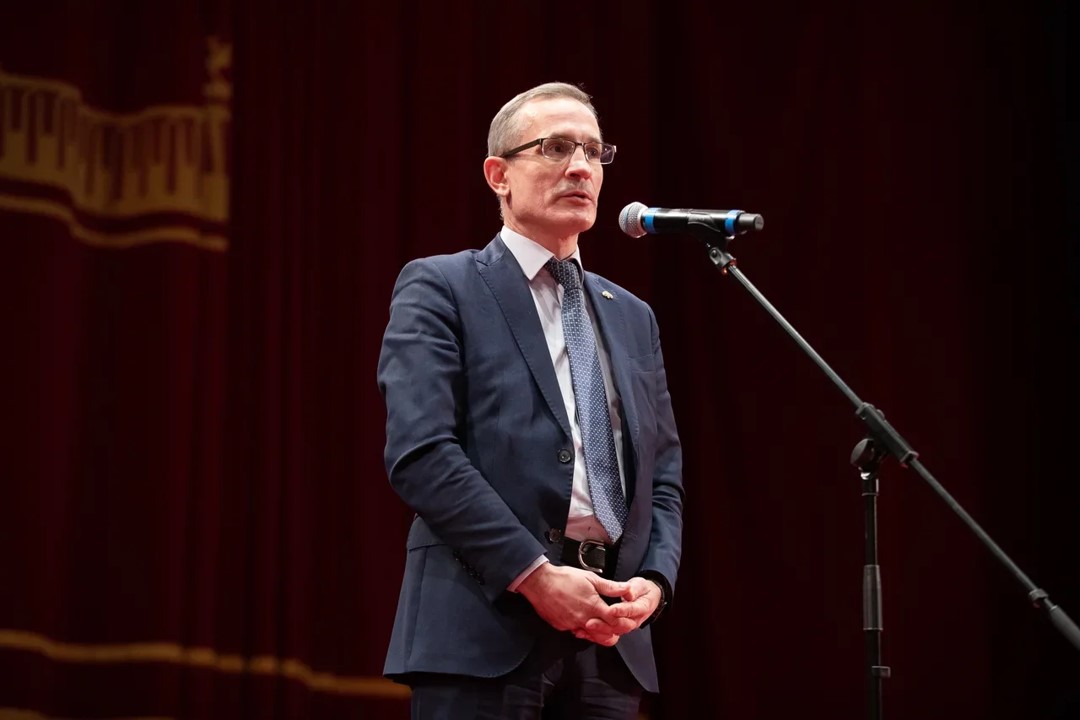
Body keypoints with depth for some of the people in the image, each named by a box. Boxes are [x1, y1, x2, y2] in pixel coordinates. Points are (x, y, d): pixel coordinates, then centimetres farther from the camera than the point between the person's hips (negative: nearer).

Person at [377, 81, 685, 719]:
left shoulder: (632, 318, 22)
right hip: (484, 628, -5)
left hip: (609, 641, 6)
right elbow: (420, 452, -9)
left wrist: (653, 581, -1)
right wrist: (533, 573, -16)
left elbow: (664, 475, 19)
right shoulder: (440, 289, 3)